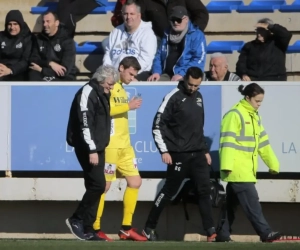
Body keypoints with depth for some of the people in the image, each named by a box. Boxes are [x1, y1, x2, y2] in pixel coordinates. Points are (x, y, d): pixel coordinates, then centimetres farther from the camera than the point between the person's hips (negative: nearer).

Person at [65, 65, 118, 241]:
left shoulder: (101, 94, 16)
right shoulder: (88, 93, -14)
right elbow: (85, 123, -21)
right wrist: (92, 150, -24)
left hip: (97, 147, 10)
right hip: (88, 148, -10)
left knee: (95, 187, 7)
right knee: (98, 185, -13)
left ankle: (87, 229, 10)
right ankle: (76, 219, -2)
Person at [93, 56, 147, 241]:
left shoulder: (122, 89, 18)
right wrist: (127, 106, -19)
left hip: (125, 145, 9)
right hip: (110, 145, -9)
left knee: (135, 182, 8)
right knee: (104, 185, -6)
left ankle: (126, 228, 14)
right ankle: (95, 229, 1)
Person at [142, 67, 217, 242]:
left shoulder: (198, 97, 12)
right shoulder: (174, 97, -9)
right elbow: (158, 125, -10)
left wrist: (205, 150, 18)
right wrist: (164, 150, -14)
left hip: (198, 154, 6)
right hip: (179, 155, -6)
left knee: (204, 190, -2)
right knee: (169, 191, -1)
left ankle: (211, 231, -4)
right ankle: (149, 228, 11)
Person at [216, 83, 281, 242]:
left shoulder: (255, 117, 16)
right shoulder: (234, 115, -13)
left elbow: (263, 142, 20)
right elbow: (228, 141, -19)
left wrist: (273, 163, 18)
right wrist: (227, 165, -25)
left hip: (247, 169, 9)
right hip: (237, 169, -9)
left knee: (231, 202, 11)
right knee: (251, 201, -12)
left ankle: (223, 234, 15)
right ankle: (265, 232, -15)